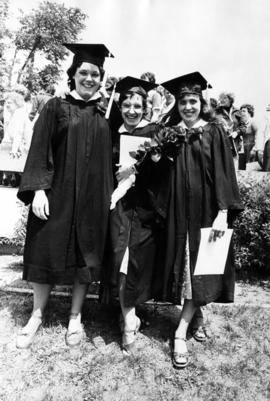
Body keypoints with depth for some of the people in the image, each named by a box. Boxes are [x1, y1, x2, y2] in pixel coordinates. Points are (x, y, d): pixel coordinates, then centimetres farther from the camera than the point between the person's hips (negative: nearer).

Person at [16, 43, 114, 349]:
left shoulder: (107, 111, 9)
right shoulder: (56, 107, 3)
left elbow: (112, 155, 10)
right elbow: (39, 150, -3)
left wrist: (111, 191, 2)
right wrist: (38, 189, -13)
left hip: (93, 198, 2)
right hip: (57, 194, -1)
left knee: (86, 254, 7)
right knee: (47, 252, 5)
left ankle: (75, 317, 25)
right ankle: (37, 315, 25)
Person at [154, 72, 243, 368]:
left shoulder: (214, 133, 1)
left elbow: (223, 174, -6)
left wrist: (223, 213, -13)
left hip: (206, 211, -2)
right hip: (178, 212, 3)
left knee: (201, 271, -2)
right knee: (182, 268, 7)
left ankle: (181, 333, 6)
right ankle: (195, 316, 28)